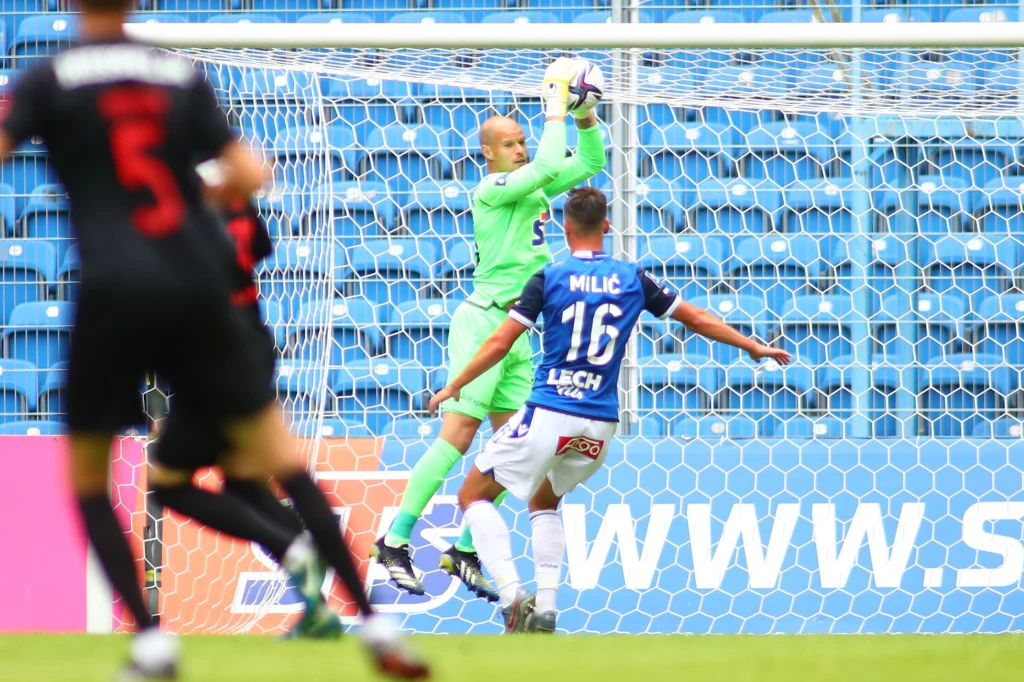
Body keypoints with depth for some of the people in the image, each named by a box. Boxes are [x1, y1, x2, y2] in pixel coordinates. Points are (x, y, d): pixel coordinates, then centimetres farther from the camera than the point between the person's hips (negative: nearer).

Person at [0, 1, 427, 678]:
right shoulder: (181, 75, 10)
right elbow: (249, 176, 8)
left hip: (114, 293, -3)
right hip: (197, 287, 3)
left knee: (87, 479, 12)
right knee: (283, 459, 10)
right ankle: (375, 626, 4)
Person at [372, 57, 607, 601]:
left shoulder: (533, 189, 14)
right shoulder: (491, 189, -10)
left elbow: (591, 161, 20)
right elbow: (548, 166, -24)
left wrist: (585, 115, 3)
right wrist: (555, 108, -14)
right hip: (483, 319, -9)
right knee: (456, 437, -14)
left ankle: (465, 551, 8)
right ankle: (394, 542, -12)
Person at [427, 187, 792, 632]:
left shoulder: (550, 279, -4)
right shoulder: (632, 279, 5)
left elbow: (500, 344, -5)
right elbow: (696, 318, 14)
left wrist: (454, 387, 6)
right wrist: (753, 347, 26)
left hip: (548, 414, -5)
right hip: (600, 425, 5)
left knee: (474, 495, 8)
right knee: (544, 501, 28)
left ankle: (511, 594, -11)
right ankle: (545, 607, 12)